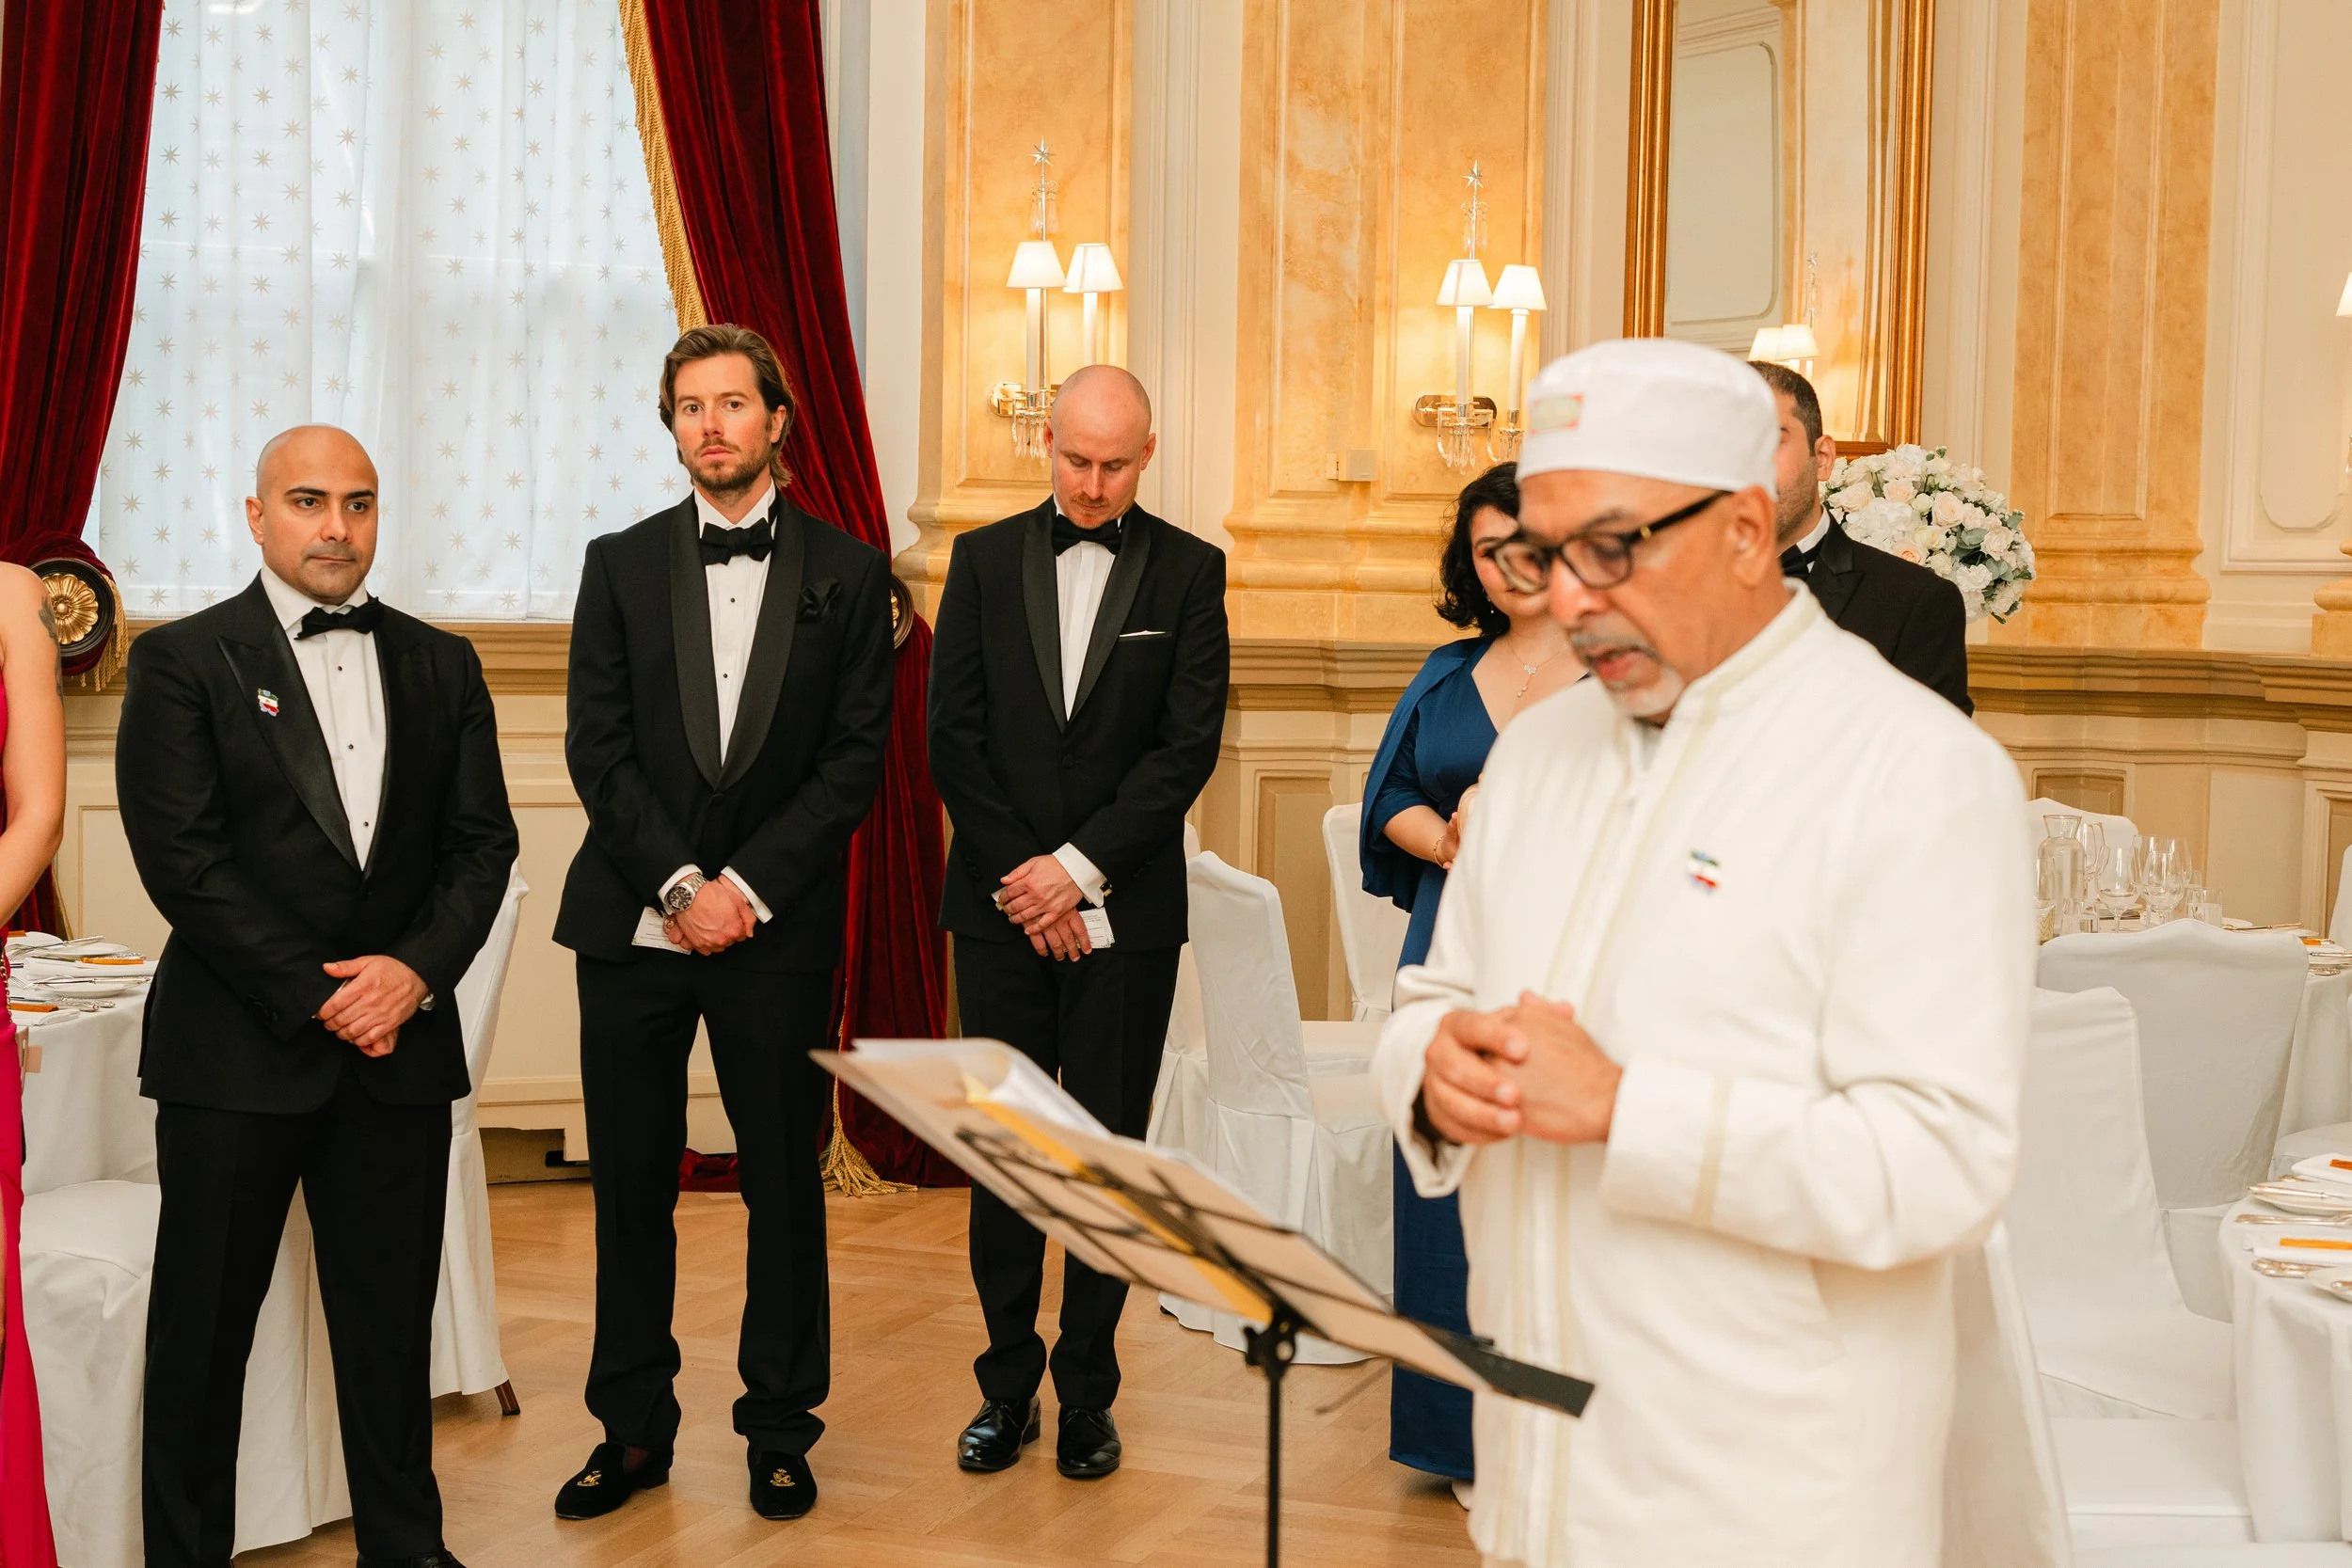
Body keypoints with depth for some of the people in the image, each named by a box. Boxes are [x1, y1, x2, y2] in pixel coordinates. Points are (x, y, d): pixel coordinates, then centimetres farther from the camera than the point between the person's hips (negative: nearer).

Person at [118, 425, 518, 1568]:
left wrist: (415, 972, -9)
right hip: (237, 1047, -3)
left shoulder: (439, 663, 12)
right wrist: (317, 995, -12)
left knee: (392, 1321, 9)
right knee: (203, 1328, 5)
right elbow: (181, 859, -9)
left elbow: (482, 842, 7)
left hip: (401, 1042, 3)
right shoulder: (182, 661, -1)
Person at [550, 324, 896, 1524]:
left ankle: (780, 1429, 18)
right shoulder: (621, 566, 7)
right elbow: (598, 750, 1)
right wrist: (680, 885, -10)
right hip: (633, 920, 1)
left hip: (778, 927, -1)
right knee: (630, 1186, 6)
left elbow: (854, 760, -1)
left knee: (785, 1186, 5)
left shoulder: (847, 574, 4)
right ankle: (633, 1427, 18)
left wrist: (747, 886, -10)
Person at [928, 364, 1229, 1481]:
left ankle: (1087, 1395, 14)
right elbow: (955, 735, 2)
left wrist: (1078, 867, -12)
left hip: (1124, 913, -1)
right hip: (1001, 906, 1)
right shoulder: (983, 559, 6)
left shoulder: (1188, 570, 2)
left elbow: (1190, 745, -5)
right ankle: (1008, 1385, 16)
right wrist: (1023, 881, -7)